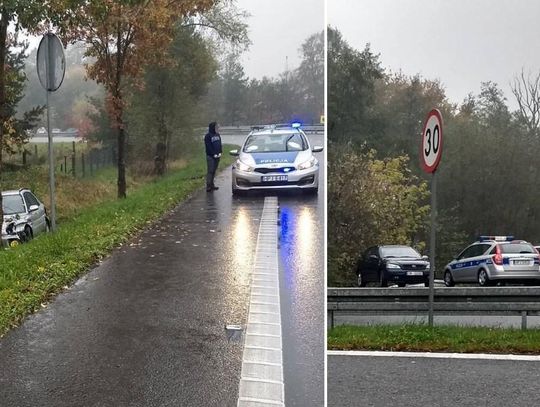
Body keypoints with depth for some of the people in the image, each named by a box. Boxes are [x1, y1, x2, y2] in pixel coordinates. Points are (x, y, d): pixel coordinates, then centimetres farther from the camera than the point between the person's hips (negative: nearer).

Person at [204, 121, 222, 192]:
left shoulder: (218, 135, 12)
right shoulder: (208, 136, -9)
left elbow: (220, 144, 13)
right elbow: (208, 146, -13)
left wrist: (220, 153, -2)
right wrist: (214, 154, -16)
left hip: (217, 156, 7)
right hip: (210, 156, -7)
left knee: (214, 171, 9)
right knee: (210, 171, -8)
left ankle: (212, 185, 14)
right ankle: (208, 186, -9)